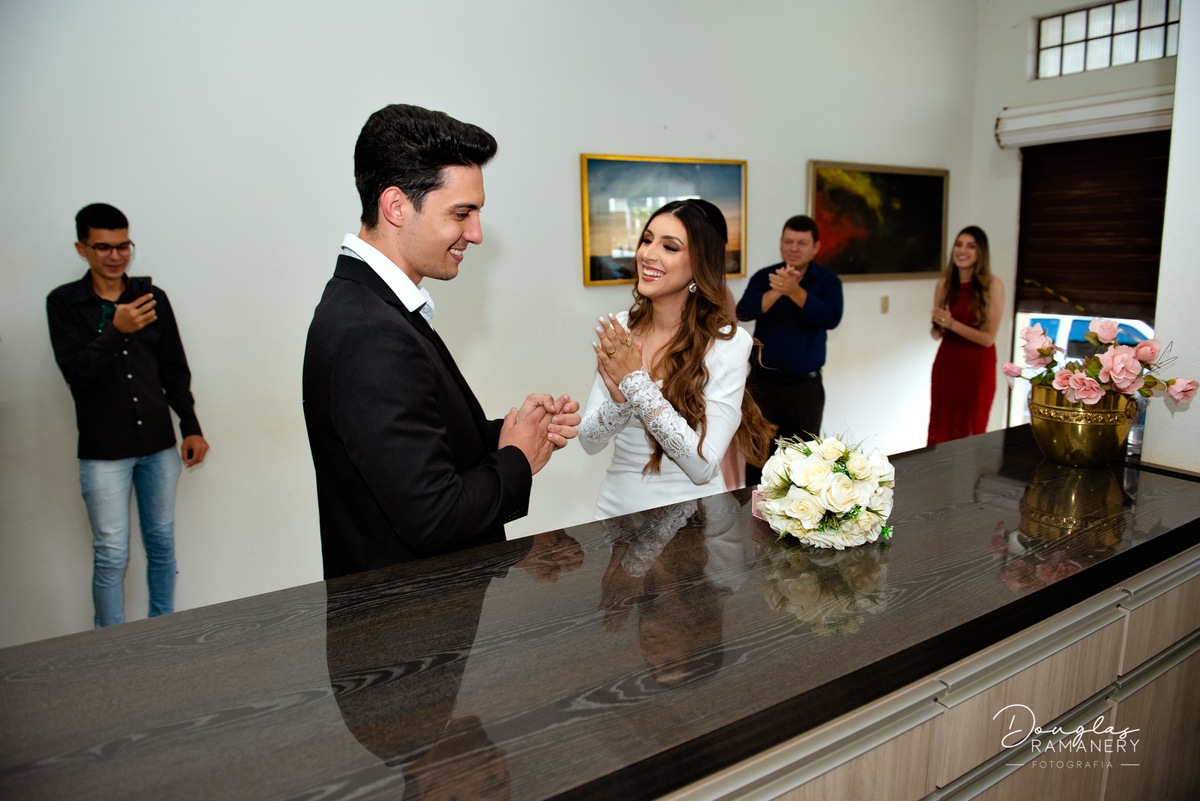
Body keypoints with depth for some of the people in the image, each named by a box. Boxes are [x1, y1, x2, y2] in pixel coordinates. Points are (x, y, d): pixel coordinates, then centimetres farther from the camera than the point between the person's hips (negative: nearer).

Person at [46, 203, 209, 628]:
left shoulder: (154, 299, 5)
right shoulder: (64, 303, -2)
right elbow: (75, 372, -12)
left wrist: (190, 427, 4)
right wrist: (117, 331, -26)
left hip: (158, 444, 3)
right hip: (103, 451, -3)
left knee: (162, 542, 12)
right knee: (111, 554, 3)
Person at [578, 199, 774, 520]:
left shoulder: (728, 342, -11)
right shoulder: (619, 329, 1)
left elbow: (704, 467, -16)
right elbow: (589, 441, 1)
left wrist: (636, 383, -19)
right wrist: (620, 398, -17)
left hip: (689, 518, -2)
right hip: (616, 510, 3)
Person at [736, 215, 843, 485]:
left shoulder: (828, 281, 0)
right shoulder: (764, 277, 4)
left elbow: (831, 318, -19)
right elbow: (744, 311, -14)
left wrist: (794, 291, -30)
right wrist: (777, 291, -28)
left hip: (805, 385, 0)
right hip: (763, 381, 1)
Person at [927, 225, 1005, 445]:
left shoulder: (993, 286, -9)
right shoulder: (944, 284, 3)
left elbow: (988, 338, -11)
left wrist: (952, 324, -19)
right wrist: (938, 328, -10)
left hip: (977, 368, -3)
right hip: (945, 364, 3)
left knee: (971, 431, 7)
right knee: (940, 430, 6)